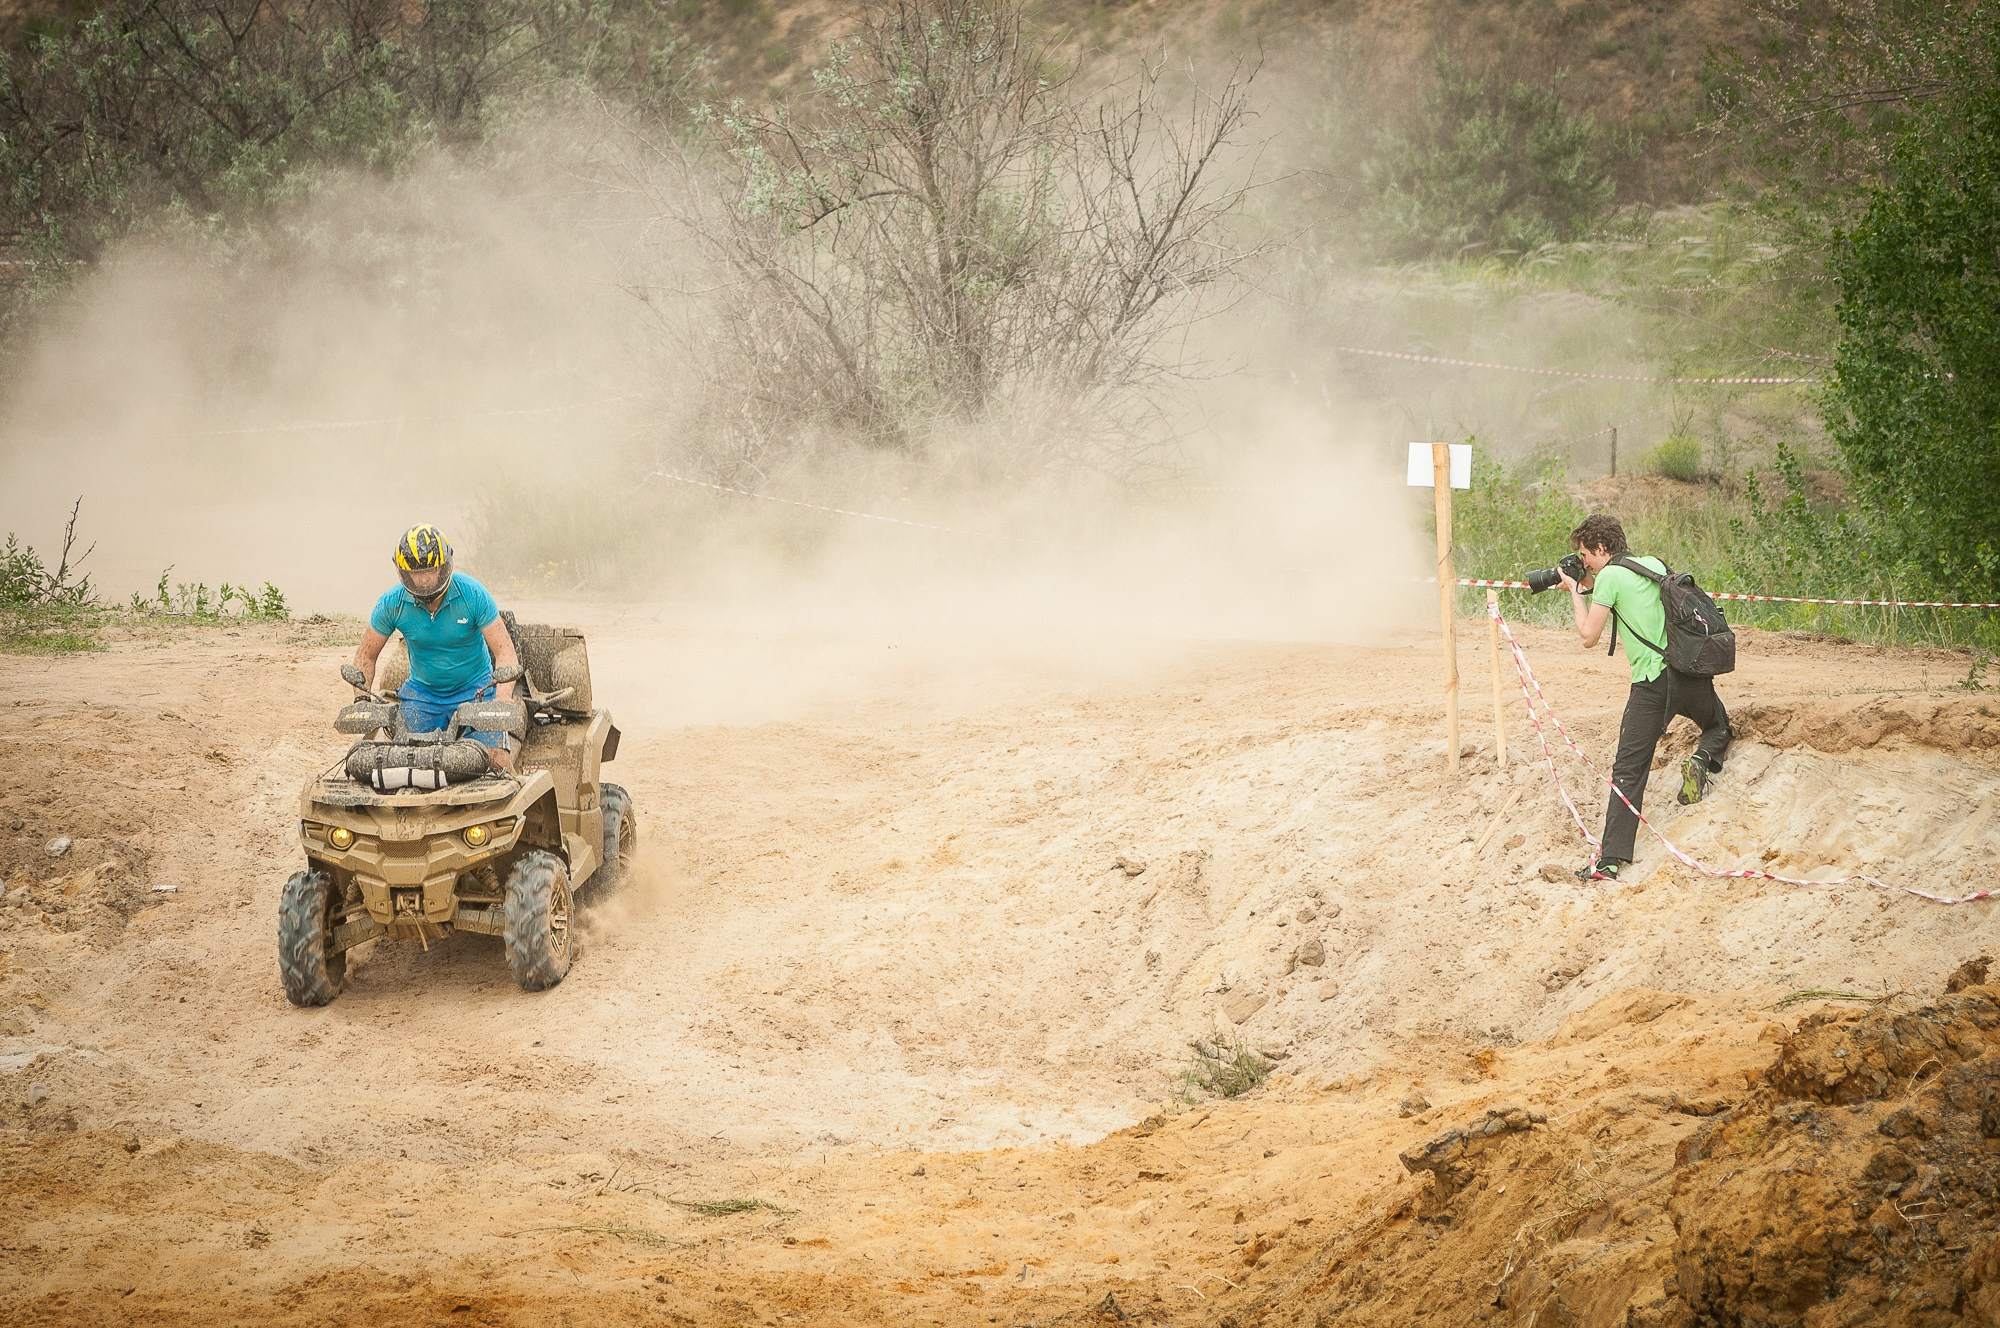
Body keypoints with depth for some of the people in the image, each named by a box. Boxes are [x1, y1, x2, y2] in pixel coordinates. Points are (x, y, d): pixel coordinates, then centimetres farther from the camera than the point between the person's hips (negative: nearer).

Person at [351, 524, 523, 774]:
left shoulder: (473, 594, -16)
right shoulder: (392, 603, -10)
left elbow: (504, 651, -17)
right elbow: (366, 655, 3)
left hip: (474, 691, -2)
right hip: (421, 693, 2)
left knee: (496, 761, -21)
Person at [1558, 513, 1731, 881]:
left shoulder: (1609, 577, -5)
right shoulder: (1655, 565, 16)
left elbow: (1588, 636, -4)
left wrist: (1577, 591, 8)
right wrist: (1591, 587, 25)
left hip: (1653, 684, -6)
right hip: (1691, 672, 6)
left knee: (1628, 771, -5)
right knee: (1719, 727, 33)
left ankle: (1610, 861, -12)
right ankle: (1702, 760, -1)